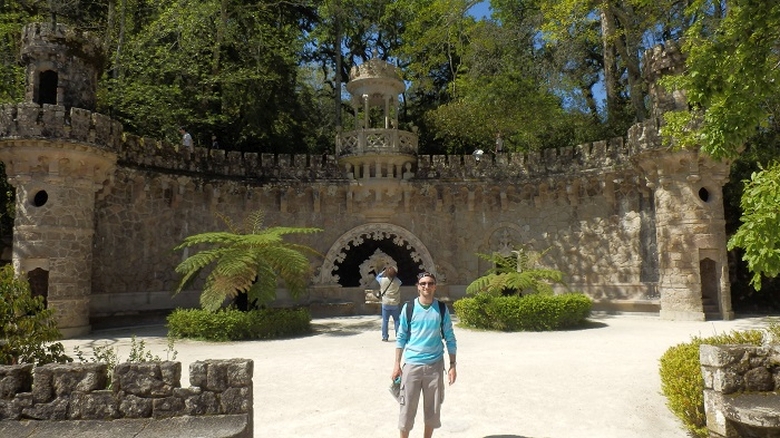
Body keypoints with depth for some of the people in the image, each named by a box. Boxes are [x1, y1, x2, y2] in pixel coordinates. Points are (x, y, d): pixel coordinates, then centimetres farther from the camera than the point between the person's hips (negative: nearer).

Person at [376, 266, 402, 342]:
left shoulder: (382, 280, -11)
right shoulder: (397, 281, -10)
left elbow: (377, 277, 10)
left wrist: (384, 271, 15)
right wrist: (395, 274, 15)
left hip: (385, 304, 0)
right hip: (395, 304, 0)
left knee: (385, 321, 6)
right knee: (397, 320, 12)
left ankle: (385, 337, 9)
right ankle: (398, 335, 15)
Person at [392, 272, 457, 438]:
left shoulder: (442, 309, 0)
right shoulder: (408, 307, -3)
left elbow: (450, 338, 4)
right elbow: (401, 337, 3)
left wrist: (453, 365, -1)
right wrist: (397, 364, -1)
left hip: (435, 365, 1)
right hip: (412, 364, -1)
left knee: (433, 409, 10)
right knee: (407, 408, 4)